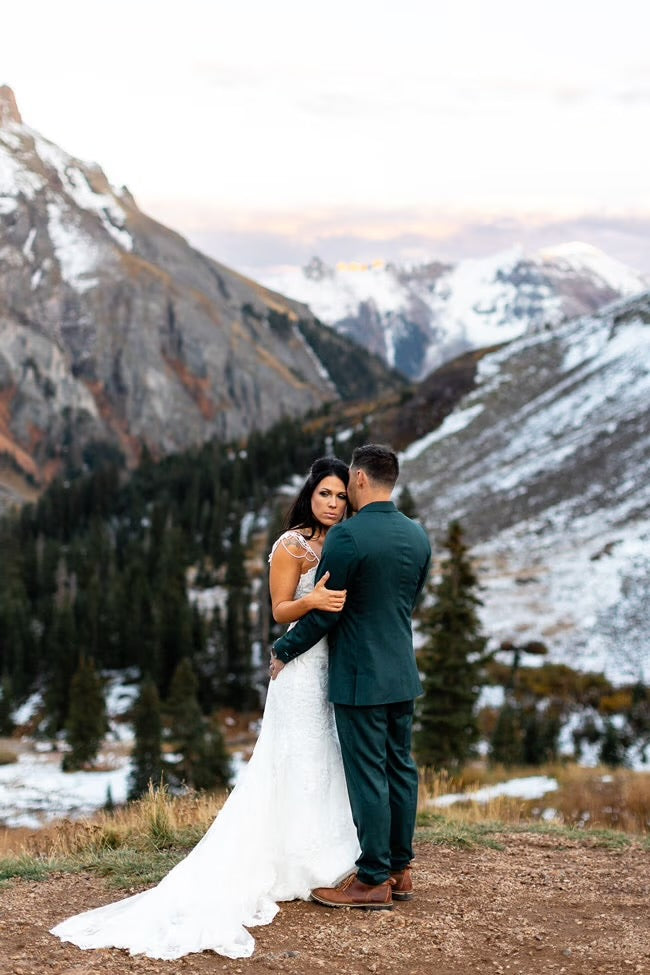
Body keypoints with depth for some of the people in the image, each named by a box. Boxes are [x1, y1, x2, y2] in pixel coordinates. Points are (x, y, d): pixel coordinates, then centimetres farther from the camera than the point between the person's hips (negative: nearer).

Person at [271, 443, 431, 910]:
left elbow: (323, 611, -13)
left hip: (360, 678, -8)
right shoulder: (418, 535, 6)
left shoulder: (346, 536, -17)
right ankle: (400, 869, 23)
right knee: (401, 768, 13)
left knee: (368, 775, -1)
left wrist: (283, 652, 1)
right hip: (403, 675, 8)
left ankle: (374, 880, 6)